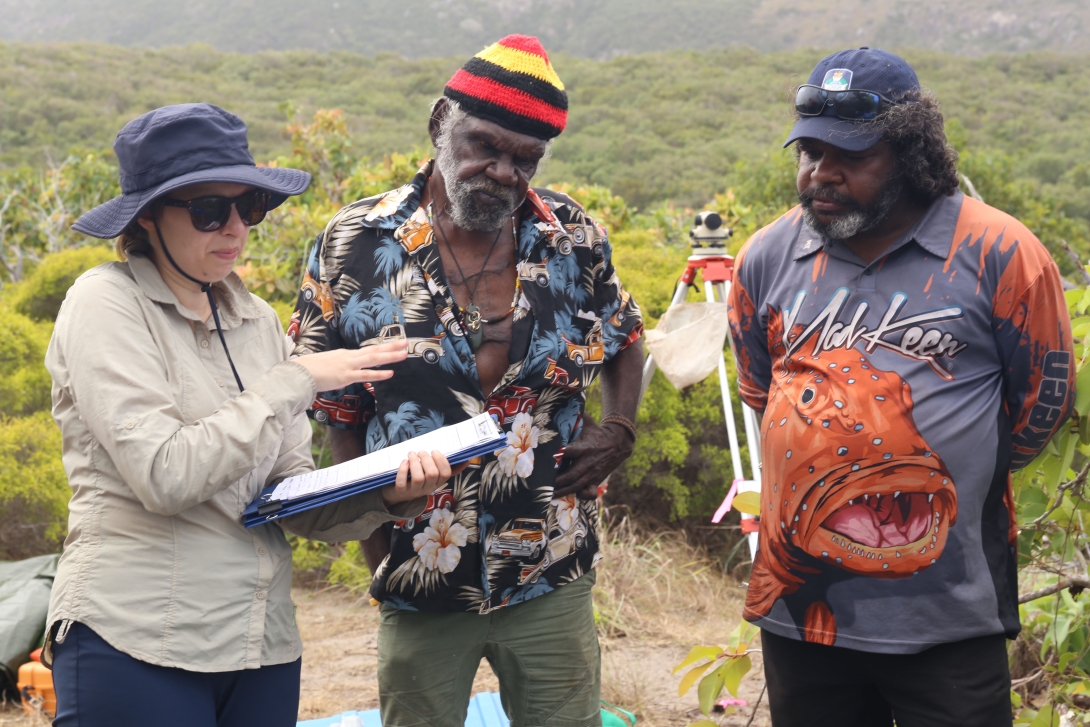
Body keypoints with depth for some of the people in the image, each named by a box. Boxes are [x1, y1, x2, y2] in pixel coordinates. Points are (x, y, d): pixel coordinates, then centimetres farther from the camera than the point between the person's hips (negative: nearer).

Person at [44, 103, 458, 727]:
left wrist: (386, 494, -13)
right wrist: (298, 381, -14)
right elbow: (165, 476, -18)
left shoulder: (256, 320, 10)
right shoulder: (107, 303, -7)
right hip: (137, 642, -5)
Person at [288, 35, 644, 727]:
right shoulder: (356, 245, -7)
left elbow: (625, 340, 18)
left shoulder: (575, 237, -1)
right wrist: (375, 529, -5)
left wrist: (619, 429, 0)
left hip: (553, 580, 1)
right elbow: (334, 413, 1)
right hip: (419, 580, -1)